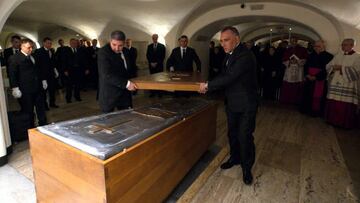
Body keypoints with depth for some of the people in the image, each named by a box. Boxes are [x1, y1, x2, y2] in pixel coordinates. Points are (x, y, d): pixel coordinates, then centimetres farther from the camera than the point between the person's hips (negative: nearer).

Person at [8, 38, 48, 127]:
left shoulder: (34, 57, 12)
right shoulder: (14, 58, -5)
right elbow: (12, 75, -9)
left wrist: (43, 80, 16)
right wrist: (15, 88, -14)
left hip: (38, 88, 6)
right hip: (25, 90, -6)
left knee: (41, 110, 13)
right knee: (28, 112, 5)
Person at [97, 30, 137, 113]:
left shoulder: (126, 52, 10)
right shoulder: (103, 52, -13)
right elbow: (107, 75, -25)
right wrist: (126, 83, -31)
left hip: (124, 93, 6)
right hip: (109, 95, -6)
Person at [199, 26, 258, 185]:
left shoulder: (245, 55, -22)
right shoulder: (229, 55, 6)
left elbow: (230, 77, -29)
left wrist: (208, 85, -20)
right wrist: (208, 86, -5)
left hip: (246, 105, -8)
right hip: (232, 103, 8)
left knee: (245, 136, 1)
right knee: (232, 133, 19)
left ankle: (247, 168, 21)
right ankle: (235, 158, 40)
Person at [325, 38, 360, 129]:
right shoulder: (338, 55, 14)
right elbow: (328, 66, 9)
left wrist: (342, 68, -15)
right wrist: (334, 67, -12)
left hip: (348, 86, -4)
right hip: (335, 84, 5)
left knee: (346, 106, -3)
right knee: (333, 104, 5)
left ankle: (345, 123, 10)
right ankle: (333, 120, 18)